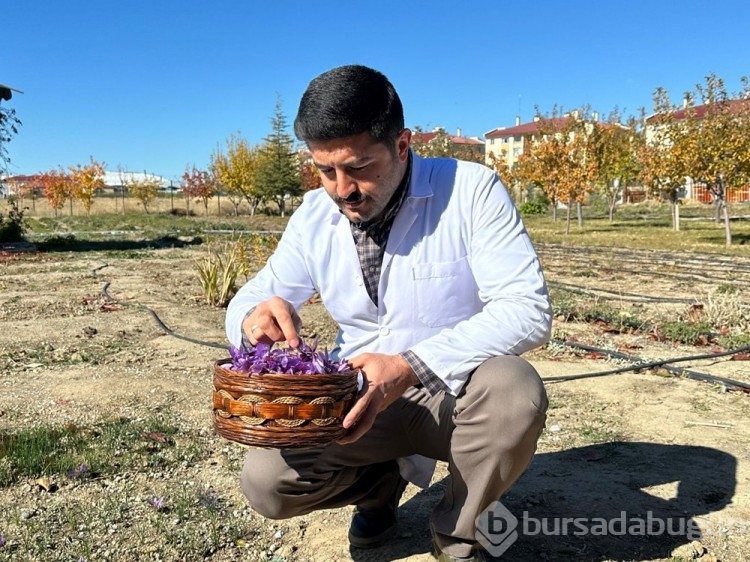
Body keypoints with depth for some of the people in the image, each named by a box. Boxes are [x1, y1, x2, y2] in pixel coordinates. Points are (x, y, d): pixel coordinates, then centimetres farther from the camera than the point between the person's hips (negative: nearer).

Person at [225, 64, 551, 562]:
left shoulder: (471, 190, -16)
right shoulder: (314, 216, -3)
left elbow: (528, 309, -22)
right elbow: (251, 298, 5)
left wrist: (411, 366, -33)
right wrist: (256, 318, -22)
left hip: (459, 394, -2)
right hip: (365, 398, 3)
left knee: (514, 391, -34)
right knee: (265, 481, -17)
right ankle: (383, 479, 15)